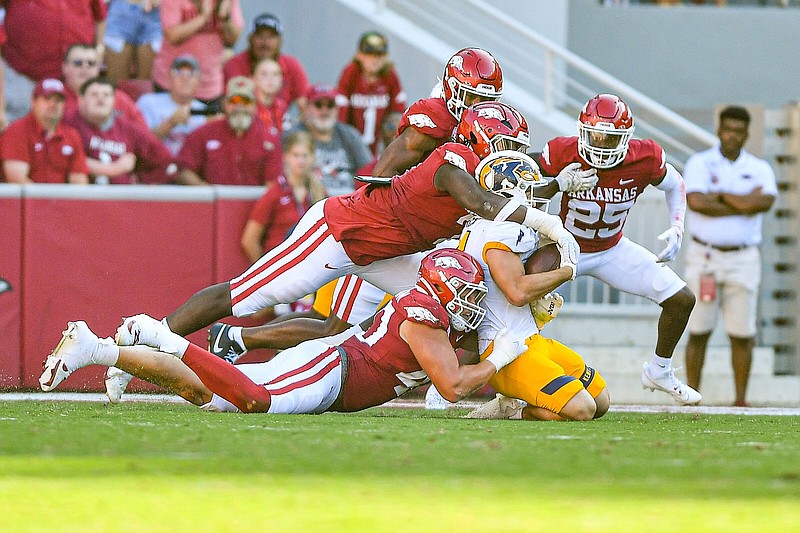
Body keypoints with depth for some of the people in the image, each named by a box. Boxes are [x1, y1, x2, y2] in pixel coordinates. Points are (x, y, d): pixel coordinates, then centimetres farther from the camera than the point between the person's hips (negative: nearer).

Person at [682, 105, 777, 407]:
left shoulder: (759, 169, 8)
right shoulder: (700, 164, 2)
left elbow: (764, 202, -14)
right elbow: (697, 202, -17)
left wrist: (720, 195, -9)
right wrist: (744, 205, -11)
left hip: (743, 259, 1)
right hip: (704, 256, -1)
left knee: (742, 333, -1)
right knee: (698, 332, -1)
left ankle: (741, 401, 4)